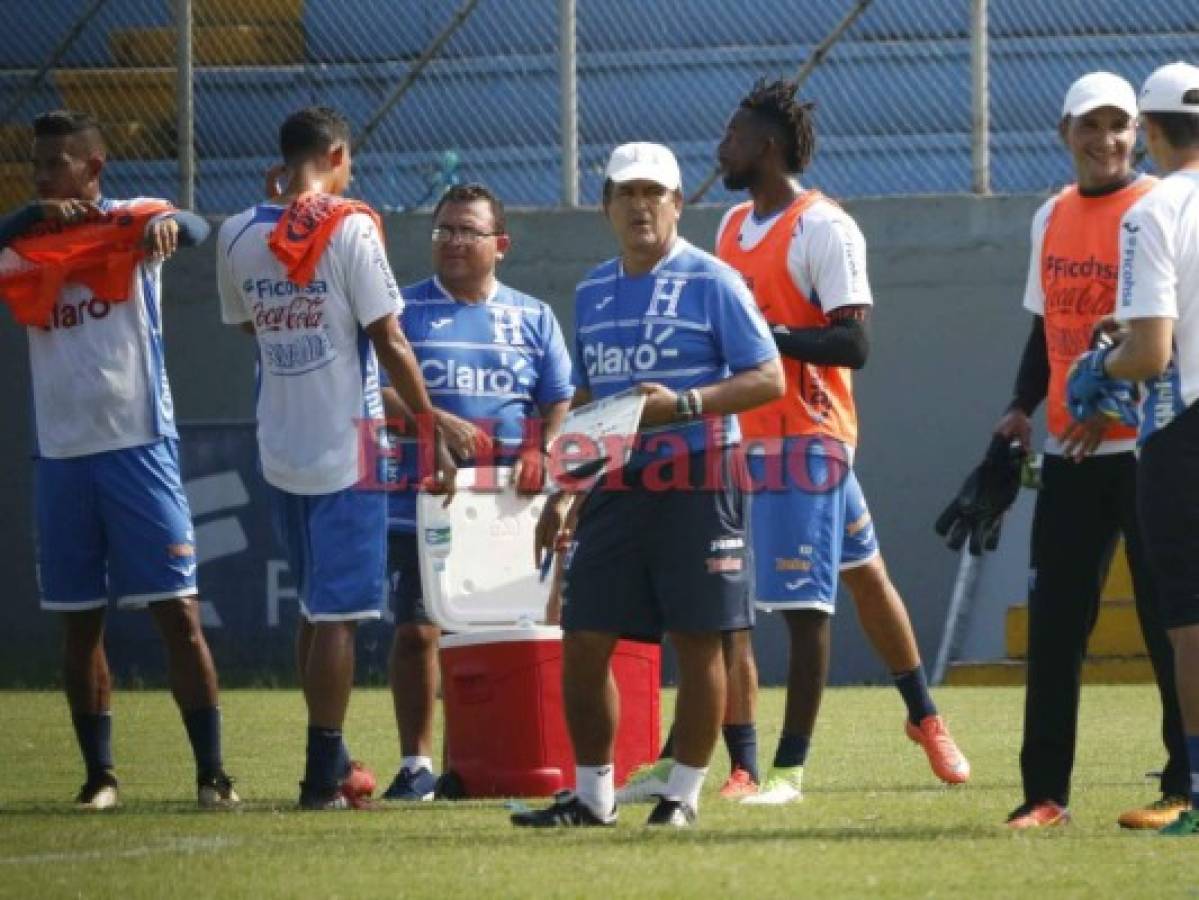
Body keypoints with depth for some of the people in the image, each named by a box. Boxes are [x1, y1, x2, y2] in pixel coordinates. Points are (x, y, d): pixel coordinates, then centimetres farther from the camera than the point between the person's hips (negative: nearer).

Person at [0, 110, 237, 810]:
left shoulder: (130, 222, -1)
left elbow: (196, 230, -21)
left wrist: (167, 224, -44)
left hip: (139, 445, -4)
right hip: (61, 455, 4)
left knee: (176, 610, -5)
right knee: (80, 621, 7)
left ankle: (213, 771, -4)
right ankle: (100, 774, 14)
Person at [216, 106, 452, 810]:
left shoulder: (238, 236, 2)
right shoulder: (350, 229, -12)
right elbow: (388, 340, -13)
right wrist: (432, 428, -6)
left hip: (279, 453, 5)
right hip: (344, 448, -5)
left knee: (316, 607, 18)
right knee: (337, 612, -2)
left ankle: (331, 759, 24)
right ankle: (324, 774, -2)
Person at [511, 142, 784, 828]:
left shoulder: (711, 282, -4)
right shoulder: (593, 294, 15)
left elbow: (768, 379, -9)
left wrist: (683, 404, -20)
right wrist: (562, 493, 16)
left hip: (697, 483, -6)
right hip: (615, 485, 6)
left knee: (699, 642, -1)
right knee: (584, 643, 1)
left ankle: (684, 792, 8)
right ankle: (592, 794, 11)